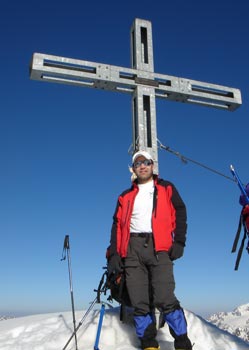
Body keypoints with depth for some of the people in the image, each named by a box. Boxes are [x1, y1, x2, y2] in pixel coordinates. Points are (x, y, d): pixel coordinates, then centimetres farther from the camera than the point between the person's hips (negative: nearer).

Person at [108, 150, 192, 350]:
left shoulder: (166, 189, 16)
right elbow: (117, 224, 16)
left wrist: (179, 242, -6)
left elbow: (180, 213, 7)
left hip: (159, 247, -3)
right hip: (132, 249, 3)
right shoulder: (126, 197, 22)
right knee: (139, 302, -1)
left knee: (165, 299, -13)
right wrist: (114, 254, 4)